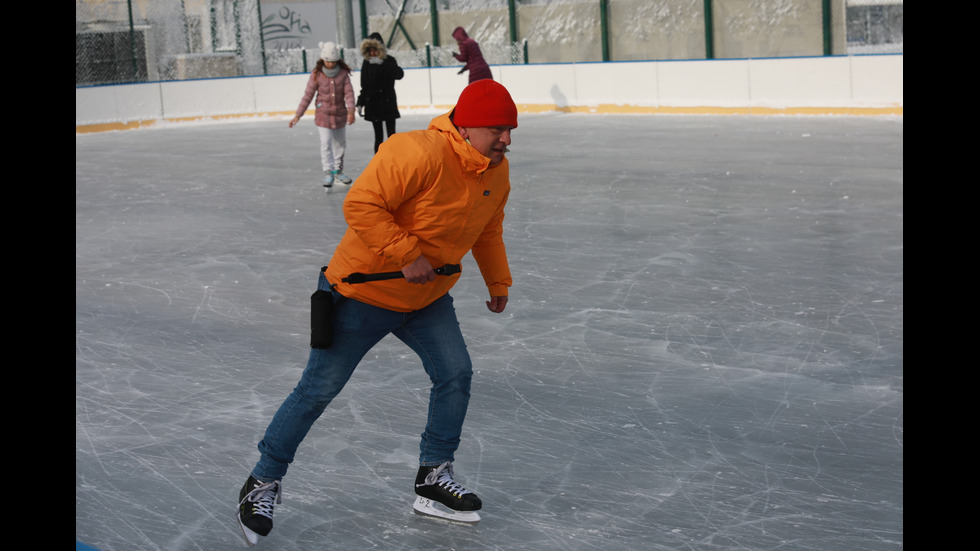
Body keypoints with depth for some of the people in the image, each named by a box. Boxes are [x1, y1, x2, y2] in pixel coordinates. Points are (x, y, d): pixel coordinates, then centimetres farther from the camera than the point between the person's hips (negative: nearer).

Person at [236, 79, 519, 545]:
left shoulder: (497, 172, 0)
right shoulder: (419, 154, -30)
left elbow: (488, 230, 18)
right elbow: (360, 205, -31)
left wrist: (498, 282, 23)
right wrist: (407, 255, -30)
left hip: (428, 298, 7)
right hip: (364, 292, -7)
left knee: (455, 374, 1)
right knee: (319, 388, 0)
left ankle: (433, 479, 18)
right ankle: (264, 482, 16)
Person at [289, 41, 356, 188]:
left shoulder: (343, 73, -5)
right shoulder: (316, 75, -8)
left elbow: (349, 93, -9)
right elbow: (308, 95, -5)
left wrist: (351, 110, -24)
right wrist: (298, 115, -6)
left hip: (340, 114, 3)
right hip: (323, 115, -3)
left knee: (340, 144, 14)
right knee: (326, 144, -12)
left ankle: (338, 171, 30)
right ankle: (328, 173, -9)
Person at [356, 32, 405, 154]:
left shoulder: (389, 61, -5)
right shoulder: (367, 63, 4)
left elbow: (399, 74, -24)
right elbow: (364, 86, 11)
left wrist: (382, 63, -33)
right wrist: (360, 103, 9)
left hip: (388, 103, -2)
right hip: (372, 104, 2)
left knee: (391, 134, -2)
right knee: (378, 136, 4)